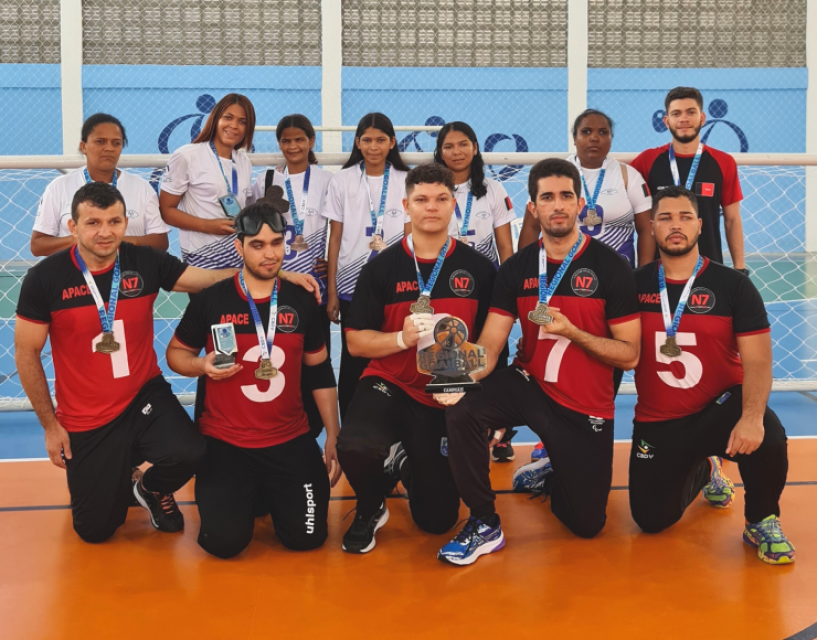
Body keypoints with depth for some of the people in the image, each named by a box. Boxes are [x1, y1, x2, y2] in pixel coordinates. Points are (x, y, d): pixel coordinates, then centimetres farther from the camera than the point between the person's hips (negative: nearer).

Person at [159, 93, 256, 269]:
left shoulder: (244, 162, 12)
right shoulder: (186, 157, -5)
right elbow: (166, 210, -5)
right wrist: (207, 225, -16)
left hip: (241, 251, 5)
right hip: (203, 255, -5)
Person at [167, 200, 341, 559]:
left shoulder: (302, 302, 1)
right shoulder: (210, 301, -6)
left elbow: (321, 373, 9)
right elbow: (176, 352, 7)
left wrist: (333, 436, 7)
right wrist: (202, 365, -17)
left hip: (290, 440, 2)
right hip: (225, 441, -2)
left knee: (307, 537, -7)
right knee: (224, 541, -14)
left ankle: (269, 492, 26)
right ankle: (241, 494, 22)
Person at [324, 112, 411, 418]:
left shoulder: (405, 181, 2)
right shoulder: (342, 180, 3)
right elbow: (335, 238, 3)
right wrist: (331, 291, 1)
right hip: (352, 287, 0)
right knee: (353, 362, 3)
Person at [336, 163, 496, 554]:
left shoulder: (479, 269, -1)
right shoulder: (382, 267, -3)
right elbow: (356, 342, -3)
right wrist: (402, 338, -20)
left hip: (447, 399, 2)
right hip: (390, 385, -1)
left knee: (437, 521, 5)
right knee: (354, 446, -36)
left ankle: (410, 467, 41)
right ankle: (370, 510, 1)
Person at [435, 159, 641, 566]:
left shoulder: (612, 268, -10)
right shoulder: (516, 269, -2)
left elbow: (629, 355, -9)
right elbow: (489, 346, -7)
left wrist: (571, 331, -23)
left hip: (586, 408, -1)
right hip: (528, 385, 1)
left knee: (587, 525, 4)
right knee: (462, 413, -30)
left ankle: (553, 476, 41)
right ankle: (484, 525, -11)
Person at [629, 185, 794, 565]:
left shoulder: (733, 285, -8)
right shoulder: (636, 285, -2)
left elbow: (758, 360, -16)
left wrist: (752, 417, -31)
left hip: (720, 406, -2)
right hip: (657, 423, 3)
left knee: (767, 439, -35)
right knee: (652, 521, 3)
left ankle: (761, 522, -3)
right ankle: (702, 471, 37)